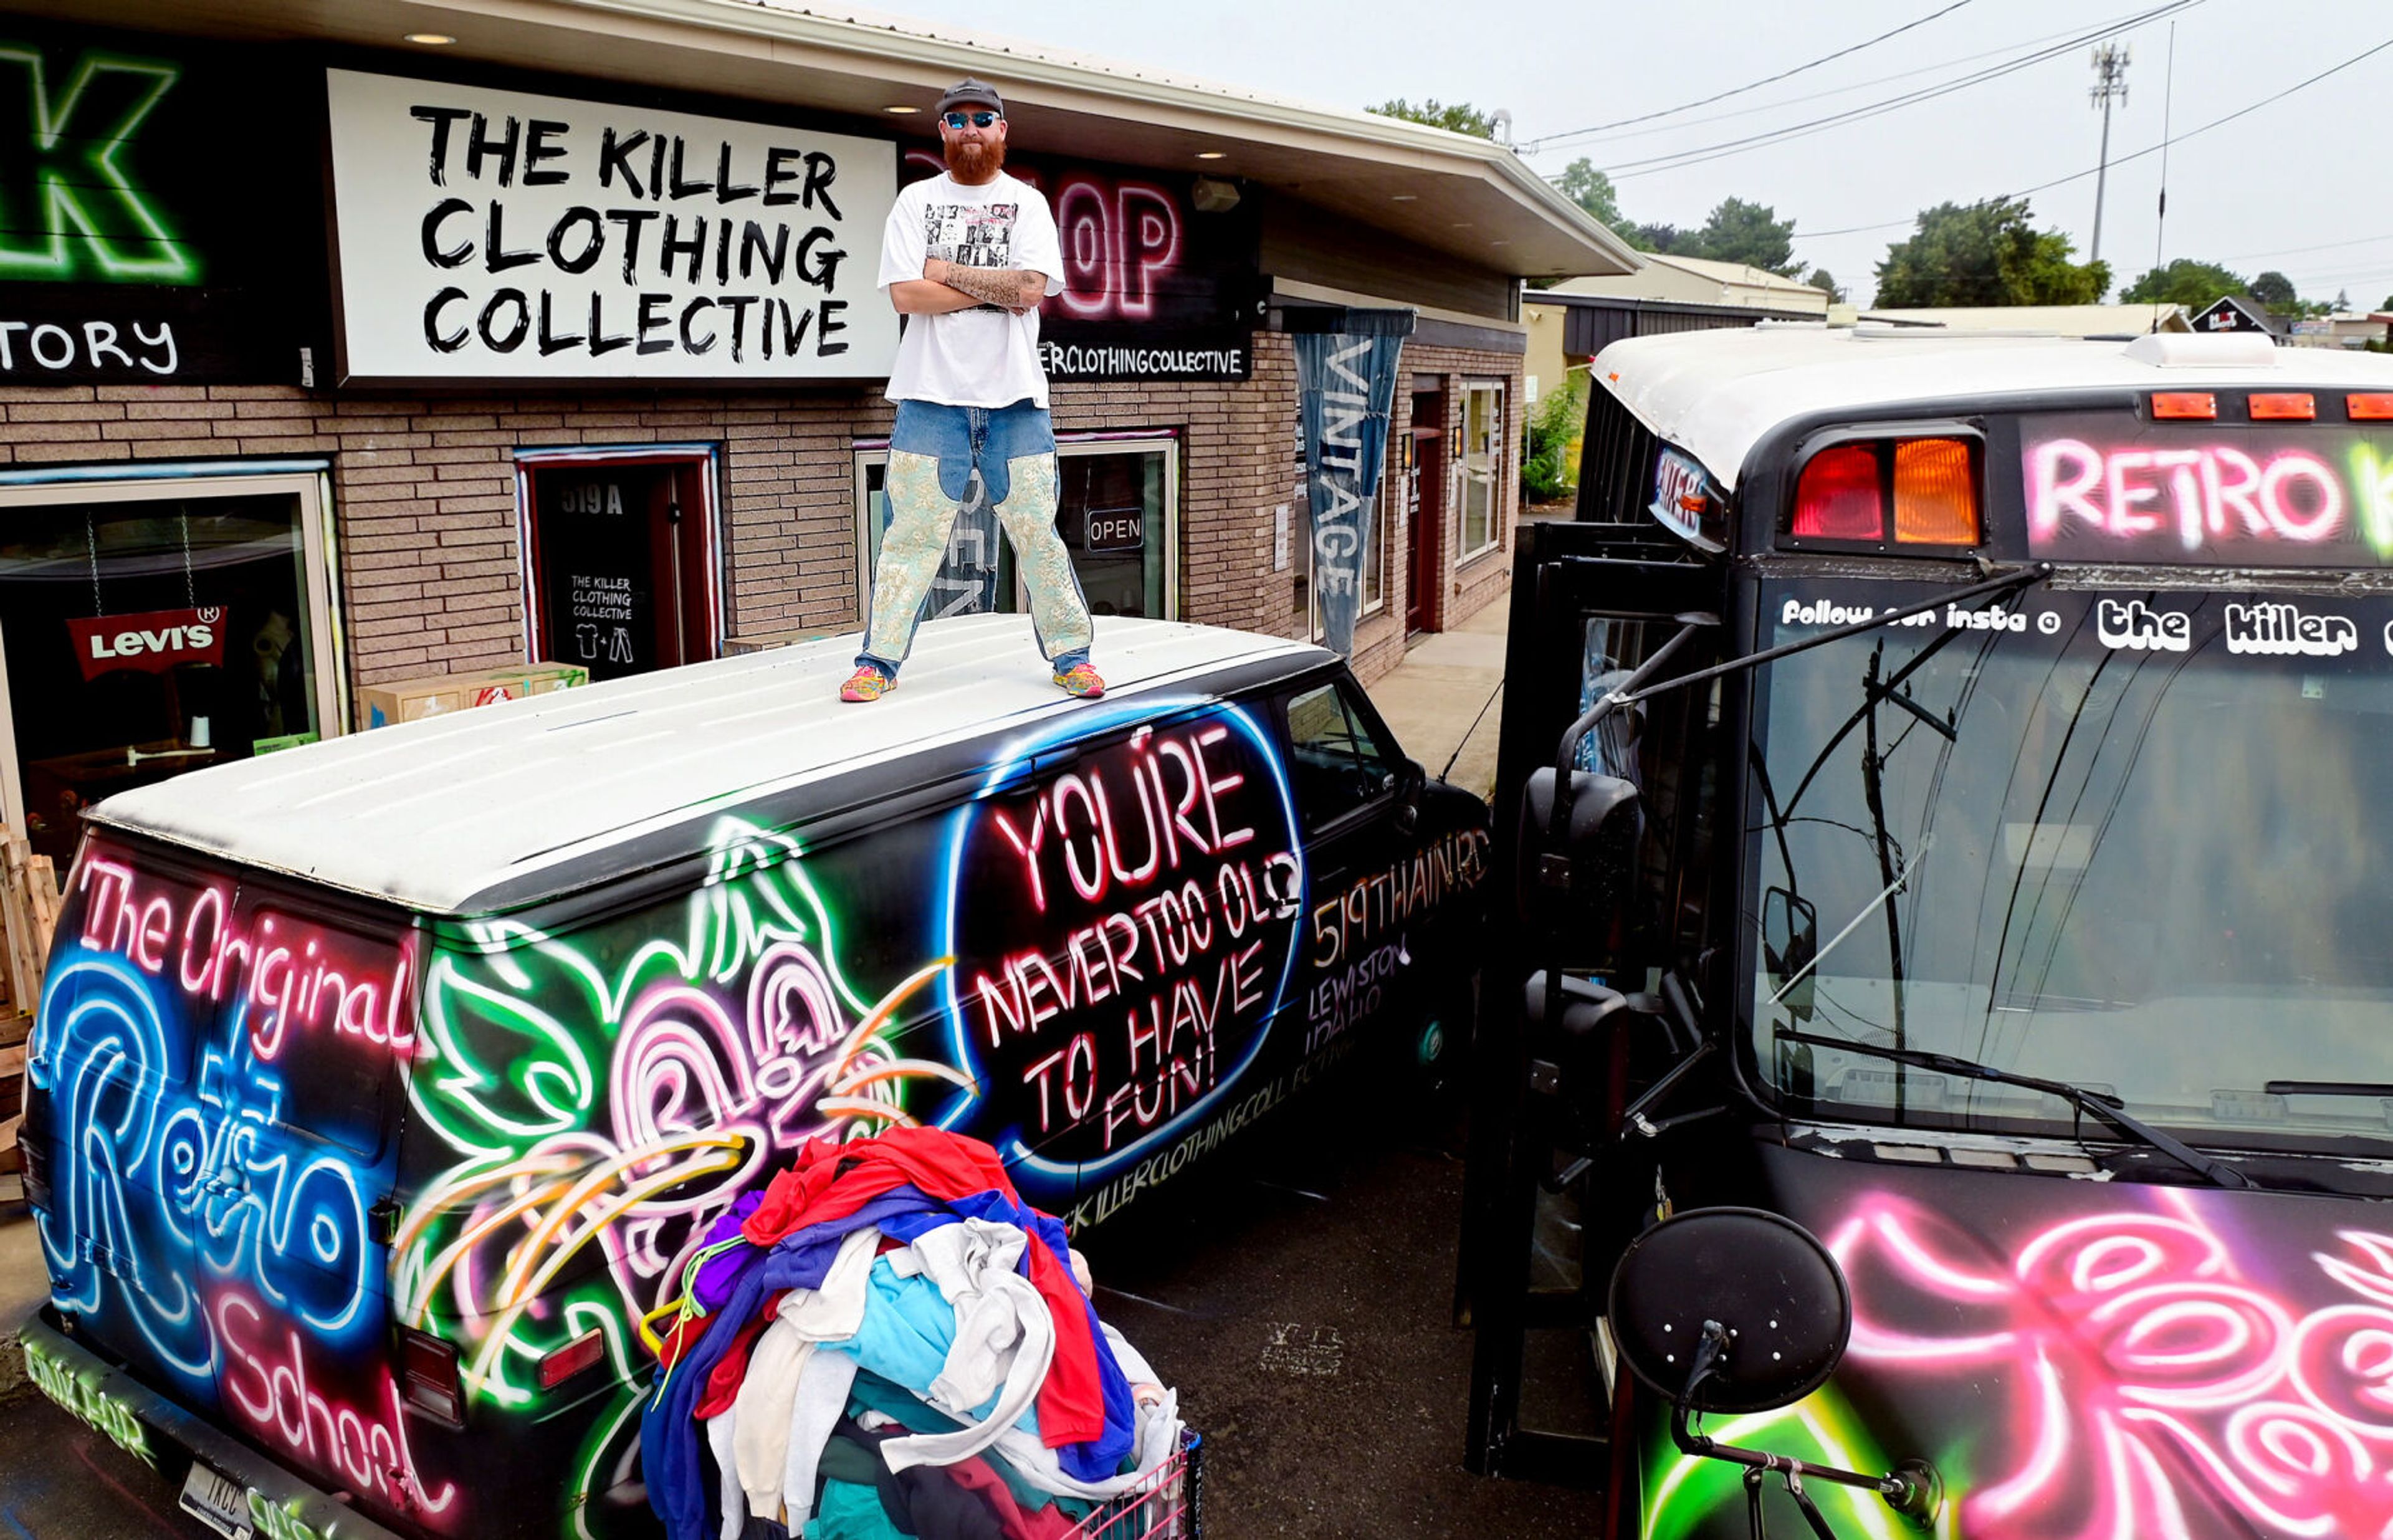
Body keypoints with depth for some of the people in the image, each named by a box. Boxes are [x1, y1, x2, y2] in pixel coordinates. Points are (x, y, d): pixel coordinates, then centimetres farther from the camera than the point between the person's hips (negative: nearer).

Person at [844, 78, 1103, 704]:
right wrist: (995, 291, -7)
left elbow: (1033, 287, -7)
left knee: (1036, 528, 1)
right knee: (911, 530, -1)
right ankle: (878, 659, 7)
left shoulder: (1027, 202, 9)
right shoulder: (916, 201, 9)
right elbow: (905, 294, -4)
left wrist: (948, 272, -5)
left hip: (1015, 398, 0)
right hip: (932, 395, 0)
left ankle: (1070, 654, 12)